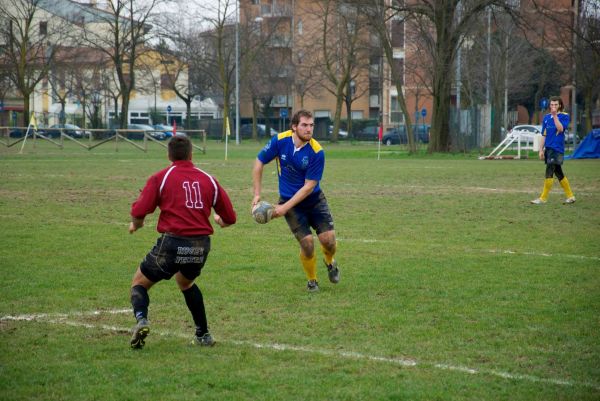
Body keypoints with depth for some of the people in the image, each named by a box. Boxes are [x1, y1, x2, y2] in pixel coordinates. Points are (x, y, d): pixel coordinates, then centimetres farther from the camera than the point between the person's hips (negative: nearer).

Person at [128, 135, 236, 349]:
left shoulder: (160, 178, 2)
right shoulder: (208, 179, 11)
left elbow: (139, 211, -6)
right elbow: (229, 218, 14)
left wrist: (135, 224, 17)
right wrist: (219, 221, 37)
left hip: (172, 243, -4)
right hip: (201, 246, 4)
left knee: (139, 283, 15)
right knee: (186, 282, 33)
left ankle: (141, 319, -15)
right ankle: (203, 335, 30)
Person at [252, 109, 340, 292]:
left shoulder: (316, 152, -19)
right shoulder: (280, 140, -15)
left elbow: (309, 186, -18)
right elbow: (259, 163, -1)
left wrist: (285, 207, -21)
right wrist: (257, 194, -3)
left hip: (314, 199, 0)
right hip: (289, 200, 0)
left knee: (329, 240, -10)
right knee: (307, 243, -13)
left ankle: (329, 262, 28)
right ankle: (312, 280, 14)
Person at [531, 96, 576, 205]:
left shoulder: (564, 116, -3)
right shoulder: (547, 117, 13)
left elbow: (560, 129, -19)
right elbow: (544, 135, 16)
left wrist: (555, 115, -20)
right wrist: (541, 150, 11)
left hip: (557, 148, -7)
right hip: (549, 148, 7)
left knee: (549, 172, -12)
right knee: (558, 173, 11)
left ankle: (543, 198, -12)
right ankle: (570, 196, 19)